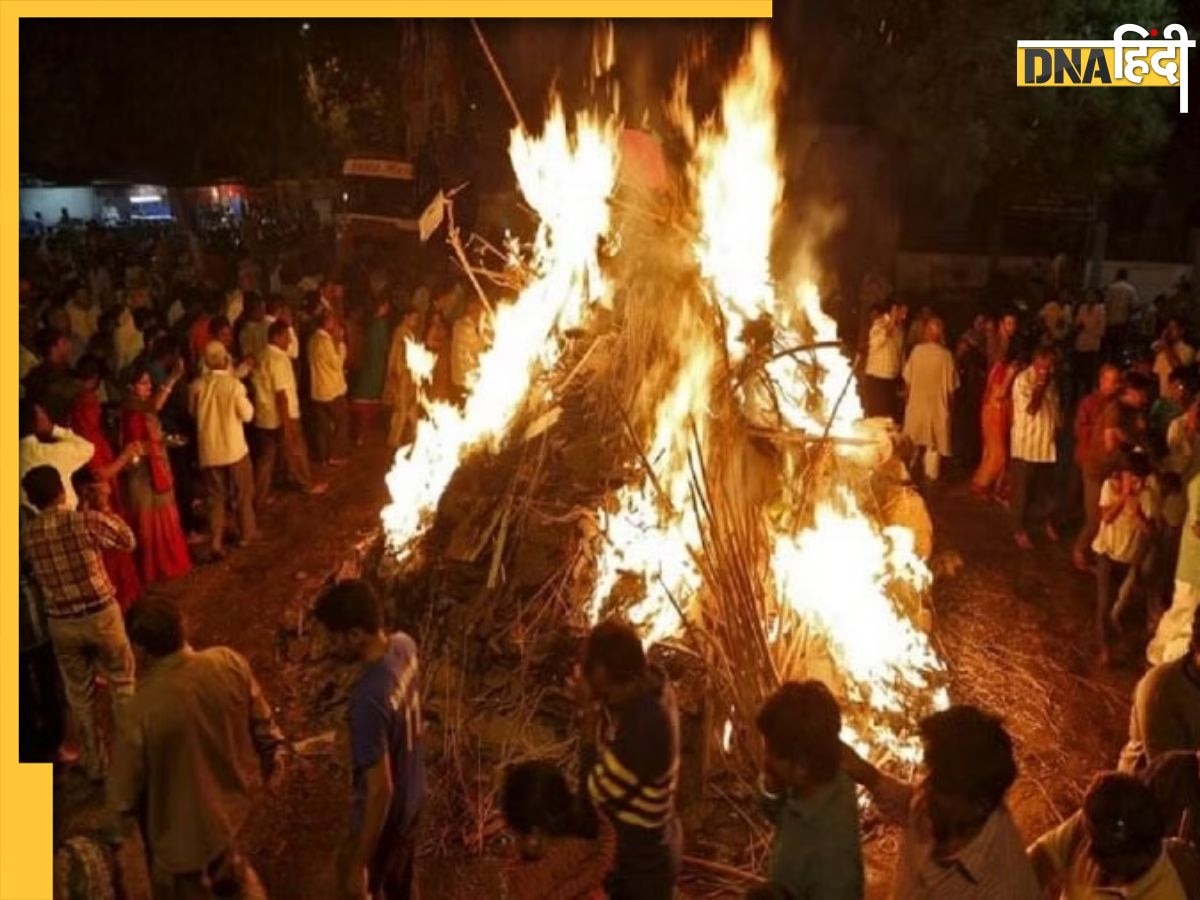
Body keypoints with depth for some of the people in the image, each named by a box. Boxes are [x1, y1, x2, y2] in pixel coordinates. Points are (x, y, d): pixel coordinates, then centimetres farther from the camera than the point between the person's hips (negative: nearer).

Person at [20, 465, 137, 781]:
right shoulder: (88, 520, -15)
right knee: (122, 684, 17)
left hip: (60, 623, 2)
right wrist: (105, 514, 13)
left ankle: (95, 764, 29)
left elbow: (32, 575, 9)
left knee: (79, 694, 18)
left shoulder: (26, 536, -6)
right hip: (101, 614, -2)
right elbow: (128, 541, 1)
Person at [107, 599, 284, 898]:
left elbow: (127, 781, -17)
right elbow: (261, 720, -6)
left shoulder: (143, 708, -34)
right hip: (233, 796, 4)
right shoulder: (230, 662, -24)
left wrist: (120, 823, 4)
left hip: (185, 824, -4)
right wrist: (271, 755, 13)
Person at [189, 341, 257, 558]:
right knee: (243, 492, 18)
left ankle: (217, 542, 4)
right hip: (234, 448, -3)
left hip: (209, 450, 3)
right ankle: (246, 532, 31)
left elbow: (193, 412, 9)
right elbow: (247, 415, -10)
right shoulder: (234, 384, -17)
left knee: (216, 496, 11)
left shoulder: (198, 385, -6)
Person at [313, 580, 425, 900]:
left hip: (385, 811, -7)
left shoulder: (369, 699, -38)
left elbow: (380, 790, -31)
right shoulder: (404, 645, -14)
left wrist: (359, 865, -21)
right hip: (412, 796, 7)